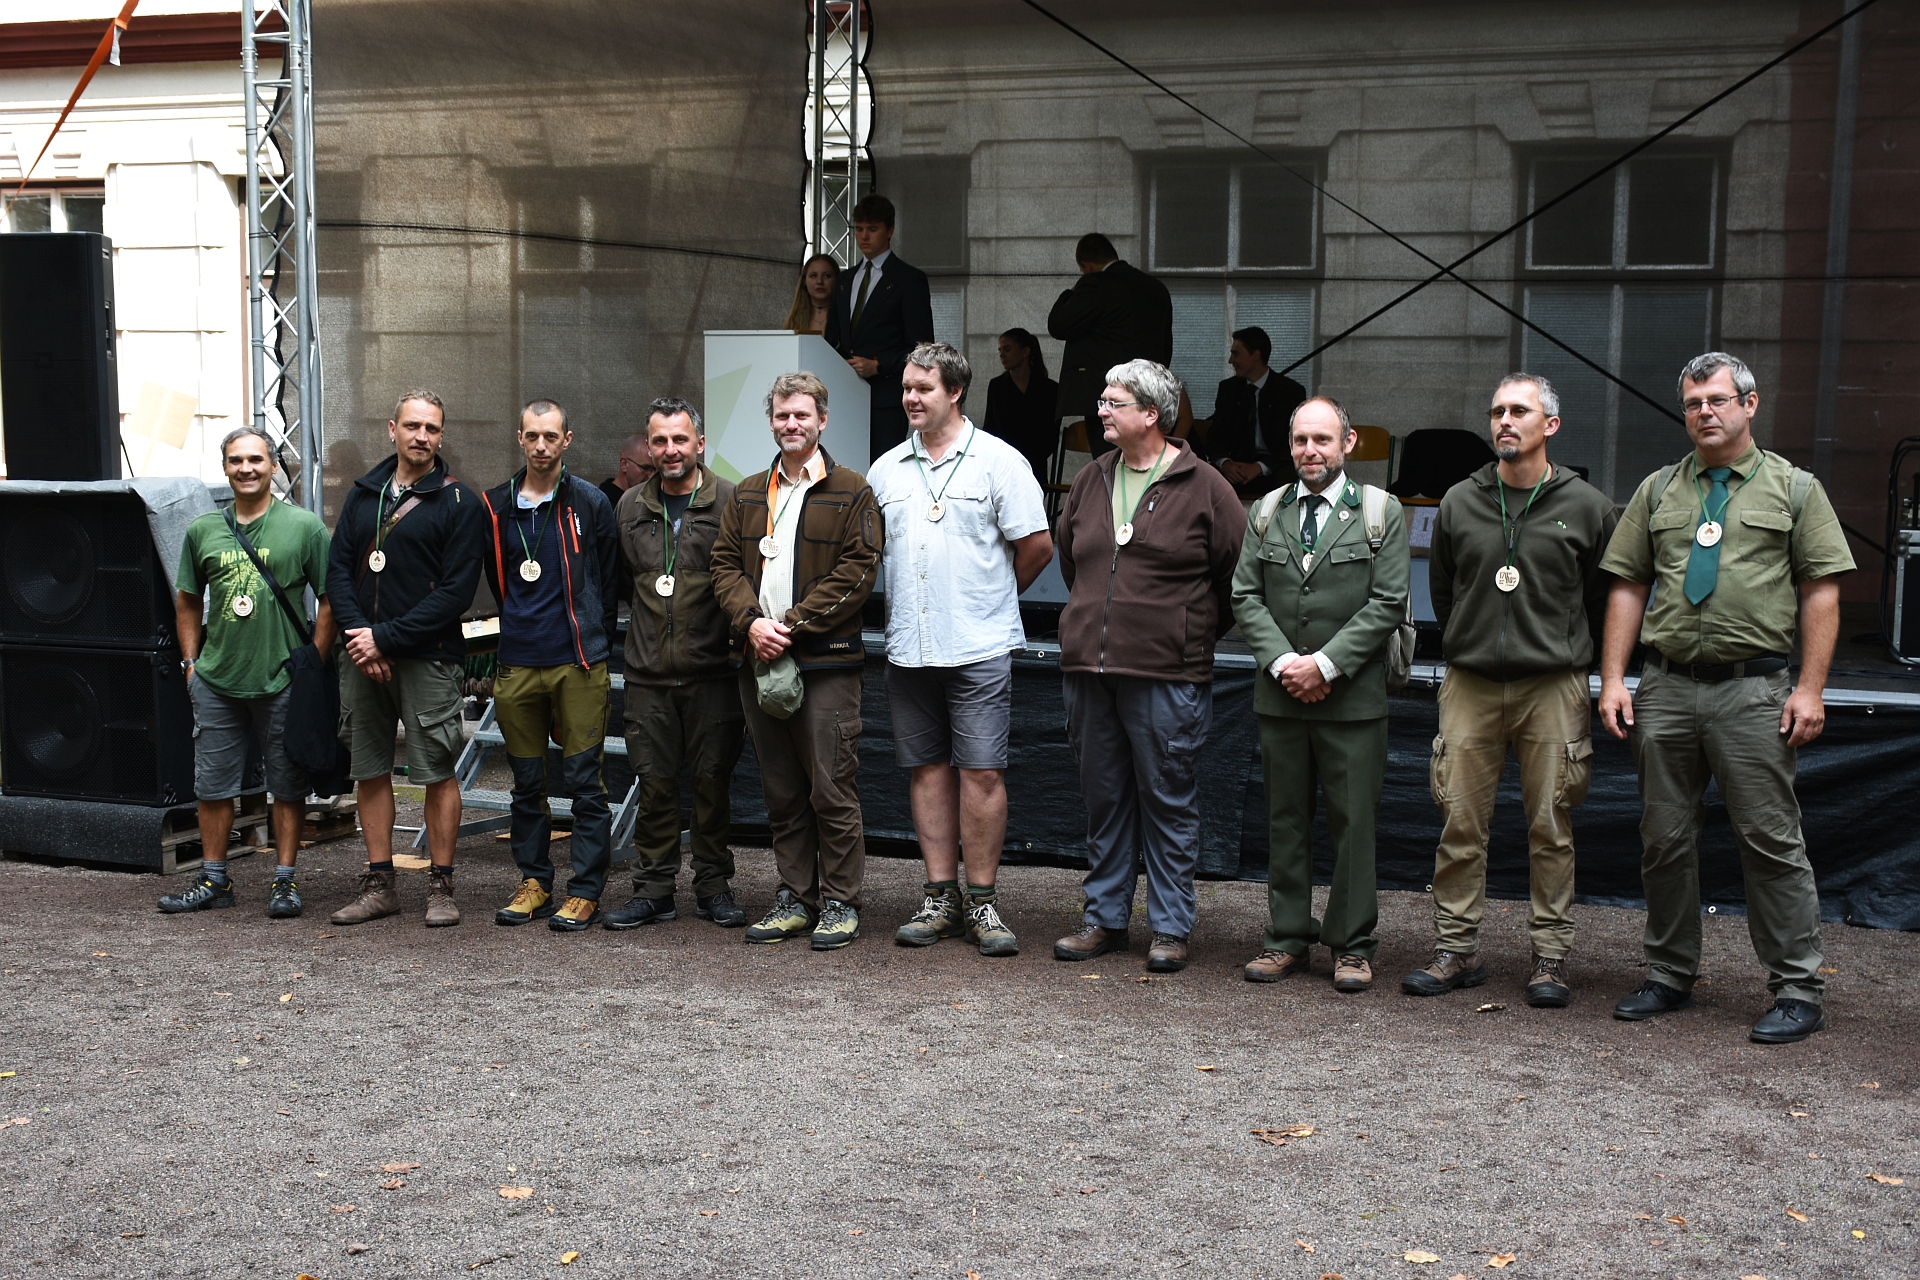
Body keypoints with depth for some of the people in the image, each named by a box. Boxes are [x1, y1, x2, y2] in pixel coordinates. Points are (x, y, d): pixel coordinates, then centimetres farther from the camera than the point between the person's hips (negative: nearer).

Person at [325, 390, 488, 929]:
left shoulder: (459, 503, -3)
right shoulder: (363, 494, 13)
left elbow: (456, 591, -10)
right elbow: (338, 570, 9)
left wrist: (386, 638, -13)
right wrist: (357, 634, -7)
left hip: (427, 657, -5)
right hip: (362, 657, 5)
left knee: (437, 772, -1)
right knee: (370, 771, 9)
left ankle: (441, 886, 9)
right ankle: (379, 884, 19)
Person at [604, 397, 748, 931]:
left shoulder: (729, 501, -2)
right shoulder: (631, 507, 11)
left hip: (712, 670, -3)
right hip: (648, 671, 3)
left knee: (712, 780, 4)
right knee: (654, 782, 6)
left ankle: (714, 886, 17)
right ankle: (654, 888, 16)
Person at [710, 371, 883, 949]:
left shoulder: (851, 492, 0)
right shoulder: (747, 495, 17)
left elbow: (858, 571, -9)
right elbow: (725, 564, 13)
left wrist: (793, 625, -14)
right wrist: (751, 620, -7)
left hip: (827, 662, -5)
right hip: (760, 663, 5)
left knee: (832, 788, -4)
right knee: (781, 792, 11)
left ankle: (840, 902, 6)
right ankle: (795, 896, 20)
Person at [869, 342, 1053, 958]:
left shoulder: (998, 461, -2)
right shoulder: (886, 468, 12)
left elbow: (1037, 545, -1)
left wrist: (992, 597, 7)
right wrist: (904, 605, 14)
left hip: (980, 648, -4)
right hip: (908, 648, 4)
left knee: (981, 771, -4)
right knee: (929, 769, 8)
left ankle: (982, 902, 5)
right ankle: (940, 899, 15)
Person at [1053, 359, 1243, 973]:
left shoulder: (1203, 487, -4)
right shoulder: (1091, 481, 12)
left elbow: (1239, 572, 0)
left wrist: (1194, 632, 6)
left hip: (1167, 675, -5)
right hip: (1087, 669, 5)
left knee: (1168, 802, 2)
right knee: (1104, 797, 12)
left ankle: (1170, 928, 12)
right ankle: (1105, 918, 22)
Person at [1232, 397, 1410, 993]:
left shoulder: (1381, 512, 2)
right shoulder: (1266, 511, 11)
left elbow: (1388, 602, -5)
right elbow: (1246, 595, 7)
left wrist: (1325, 664, -12)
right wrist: (1282, 662, -8)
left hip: (1353, 697, -3)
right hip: (1279, 695, 3)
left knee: (1353, 820, 1)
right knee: (1285, 819, 9)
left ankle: (1352, 944, 11)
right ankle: (1289, 938, 18)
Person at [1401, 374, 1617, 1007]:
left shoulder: (1586, 506, 2)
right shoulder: (1459, 503, 7)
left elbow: (1607, 598, 11)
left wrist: (1565, 651, 12)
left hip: (1553, 687, -2)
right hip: (1469, 686, 2)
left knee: (1550, 828, 3)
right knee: (1460, 823, 3)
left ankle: (1550, 955, 13)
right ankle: (1456, 949, 12)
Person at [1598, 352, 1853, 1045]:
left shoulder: (1793, 488, 6)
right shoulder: (1658, 491, 14)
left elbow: (1821, 592, 2)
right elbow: (1627, 588, 12)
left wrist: (1810, 689, -7)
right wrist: (1613, 680, 3)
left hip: (1753, 688, -3)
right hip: (1665, 686, 3)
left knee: (1771, 839, -3)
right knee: (1665, 838, 8)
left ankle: (1798, 990, 6)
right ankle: (1670, 976, 20)